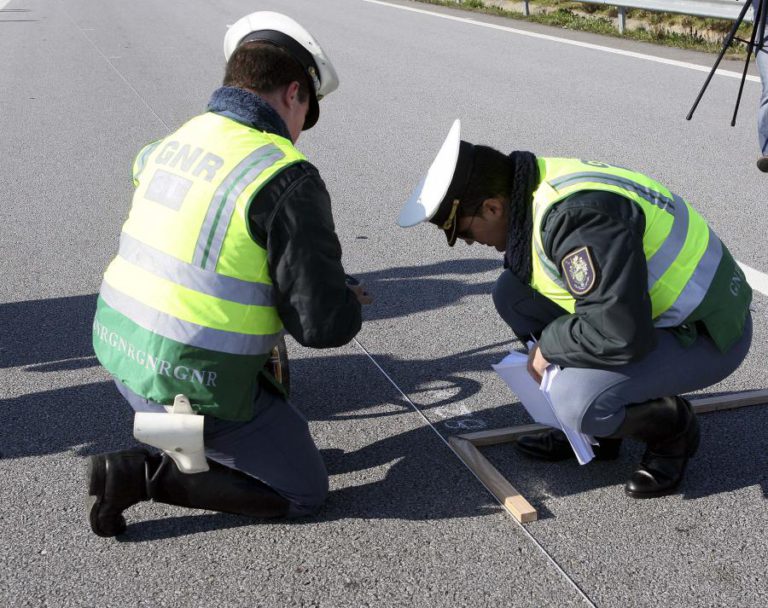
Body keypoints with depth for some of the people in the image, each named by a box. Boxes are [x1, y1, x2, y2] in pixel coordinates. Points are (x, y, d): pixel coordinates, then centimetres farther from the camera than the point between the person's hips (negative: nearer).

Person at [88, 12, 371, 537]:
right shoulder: (288, 179, -19)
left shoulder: (176, 141, 3)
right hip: (194, 390, -8)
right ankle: (145, 474, 0)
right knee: (305, 493, 10)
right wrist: (347, 304, 5)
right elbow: (326, 325, -21)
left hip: (121, 352, 8)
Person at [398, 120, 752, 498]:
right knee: (512, 292, 0)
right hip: (653, 305, 9)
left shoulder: (576, 214, -33)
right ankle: (590, 427, 12)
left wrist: (548, 347, -17)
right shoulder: (534, 188, -3)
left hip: (705, 334, -9)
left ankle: (672, 428, 4)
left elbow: (620, 335, -34)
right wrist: (543, 346, 13)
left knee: (577, 400, -29)